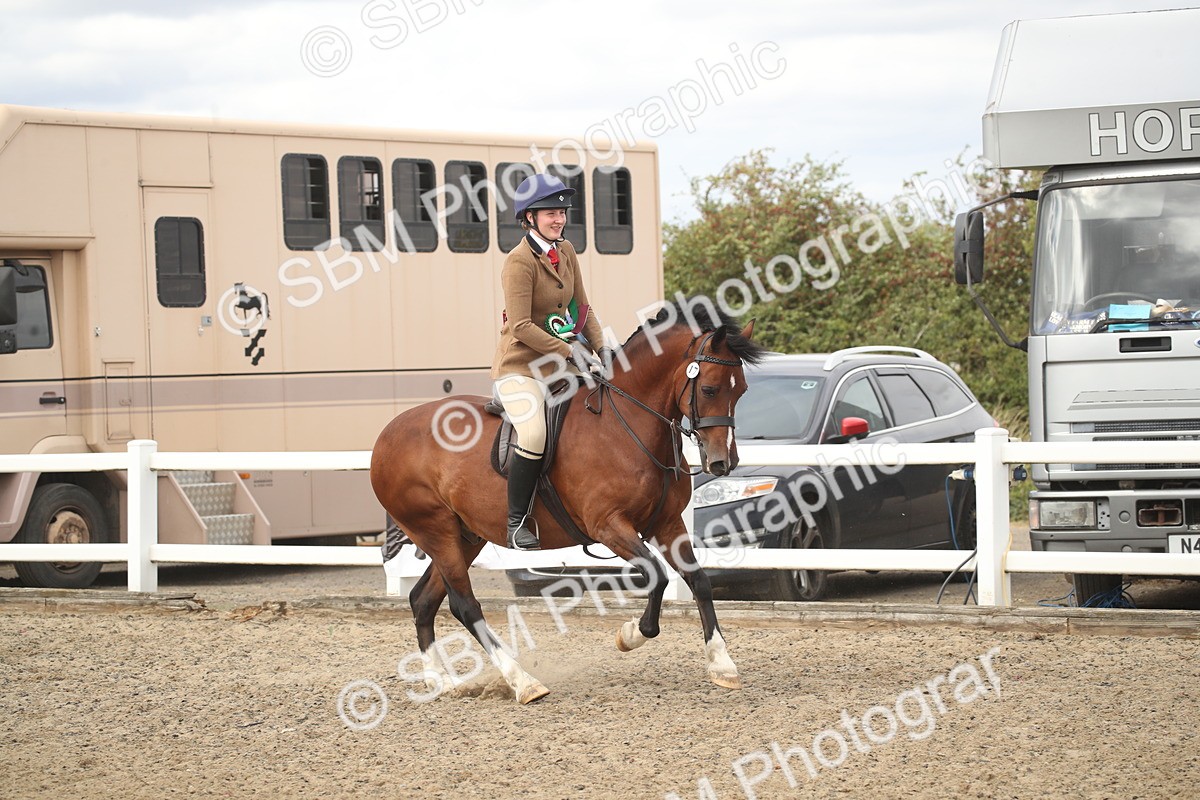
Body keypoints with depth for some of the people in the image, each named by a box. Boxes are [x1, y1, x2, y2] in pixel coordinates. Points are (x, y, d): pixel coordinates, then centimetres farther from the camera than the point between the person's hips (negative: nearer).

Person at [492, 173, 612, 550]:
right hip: (519, 366, -8)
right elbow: (521, 327, -21)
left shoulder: (566, 252, 8)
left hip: (558, 366, 8)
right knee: (535, 435, -30)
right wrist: (571, 352, -21)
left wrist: (601, 347, 1)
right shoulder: (520, 261, -16)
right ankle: (516, 521, -15)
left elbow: (582, 307, 15)